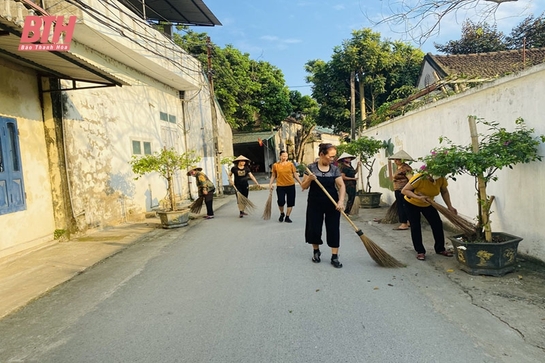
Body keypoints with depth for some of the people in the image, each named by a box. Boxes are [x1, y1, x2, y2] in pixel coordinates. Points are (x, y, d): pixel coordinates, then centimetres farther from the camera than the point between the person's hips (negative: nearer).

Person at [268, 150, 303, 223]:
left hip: (291, 186, 2)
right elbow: (273, 176, 8)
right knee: (281, 202, -7)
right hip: (280, 186, -1)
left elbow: (295, 175, 6)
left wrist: (301, 183, 3)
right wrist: (270, 184, -1)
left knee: (290, 202, 5)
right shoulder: (275, 165, 0)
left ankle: (287, 217, 21)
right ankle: (282, 213, 24)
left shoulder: (291, 164, 1)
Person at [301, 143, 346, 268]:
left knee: (334, 229, 1)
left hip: (332, 204, 1)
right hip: (315, 204, -1)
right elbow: (304, 186, -2)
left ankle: (335, 257, 10)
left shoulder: (335, 169, -1)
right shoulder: (311, 167, -6)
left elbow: (341, 186, -6)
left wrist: (341, 201, -21)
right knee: (314, 228, 6)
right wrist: (309, 179, -23)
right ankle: (316, 251, 30)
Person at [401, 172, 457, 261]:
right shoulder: (419, 178, -37)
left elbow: (444, 192, -2)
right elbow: (404, 190, -31)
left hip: (428, 204, 5)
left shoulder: (441, 179, -22)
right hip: (412, 204, -4)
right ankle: (420, 251, 8)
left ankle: (440, 249, 16)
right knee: (415, 227, -5)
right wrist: (418, 197, -43)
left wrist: (450, 206, -10)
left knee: (438, 224, 0)